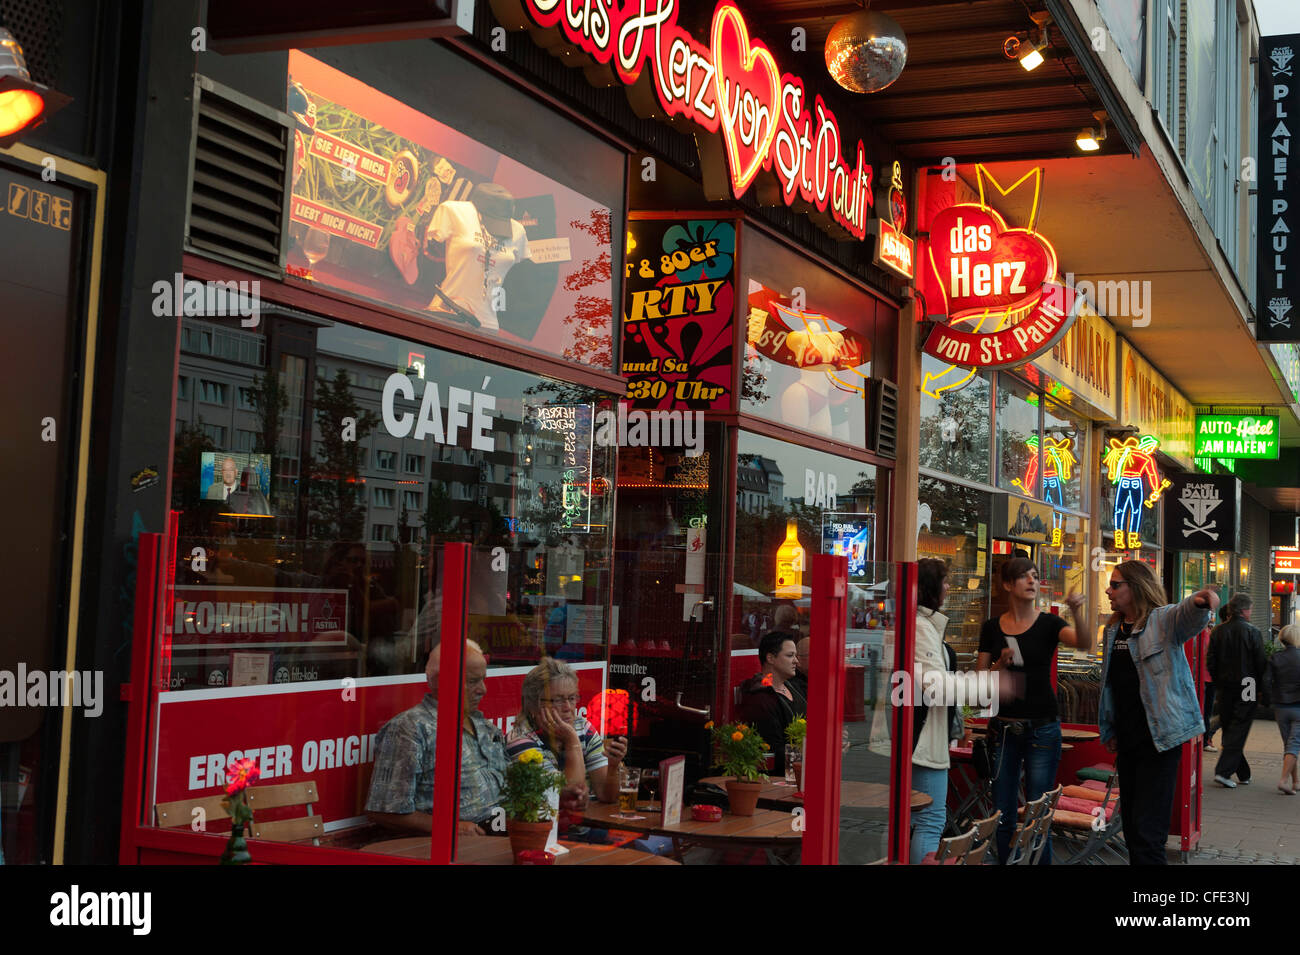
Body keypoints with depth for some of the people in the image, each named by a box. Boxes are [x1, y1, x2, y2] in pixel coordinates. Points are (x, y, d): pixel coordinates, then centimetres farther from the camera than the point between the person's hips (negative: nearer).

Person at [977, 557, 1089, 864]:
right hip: (1003, 729, 3)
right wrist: (1001, 664, -12)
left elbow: (1084, 643, -22)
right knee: (1003, 816, 7)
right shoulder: (992, 628, 6)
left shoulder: (1048, 624, -2)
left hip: (1042, 728, -2)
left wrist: (1076, 612, -39)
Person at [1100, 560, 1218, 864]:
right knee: (1132, 828, 15)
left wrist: (1200, 601, -55)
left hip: (1158, 739, -8)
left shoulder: (1163, 620, -8)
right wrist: (1110, 731, 20)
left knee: (1148, 830, -11)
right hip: (1127, 741, 8)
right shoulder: (1113, 630, 13)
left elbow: (1187, 616, -32)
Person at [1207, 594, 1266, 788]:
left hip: (1224, 690, 4)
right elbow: (1261, 663, -8)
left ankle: (1243, 773, 18)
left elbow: (1211, 663, 4)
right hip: (1246, 690, -4)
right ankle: (1224, 771, -12)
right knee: (1238, 731, -2)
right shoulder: (1252, 632, -10)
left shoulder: (1218, 631, 1)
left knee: (1229, 730, 12)